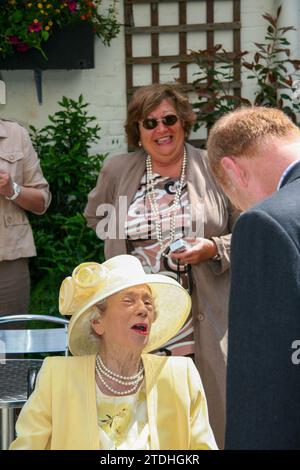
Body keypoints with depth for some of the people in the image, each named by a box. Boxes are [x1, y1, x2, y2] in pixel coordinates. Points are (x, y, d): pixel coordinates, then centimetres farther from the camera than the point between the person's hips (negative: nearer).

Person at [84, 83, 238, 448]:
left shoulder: (214, 169, 2)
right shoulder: (116, 171, 9)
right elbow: (95, 217, 28)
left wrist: (213, 249, -13)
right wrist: (131, 234, 15)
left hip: (202, 322, -2)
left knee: (207, 413, 0)